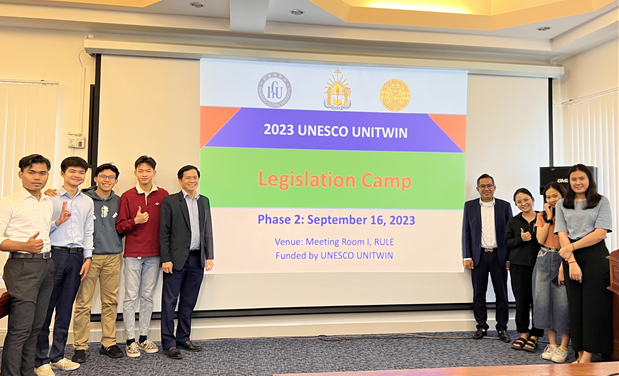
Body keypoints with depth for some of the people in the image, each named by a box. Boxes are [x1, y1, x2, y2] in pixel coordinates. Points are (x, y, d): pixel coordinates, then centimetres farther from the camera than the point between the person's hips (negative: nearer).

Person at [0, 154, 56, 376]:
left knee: (36, 326, 11)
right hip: (22, 266, -6)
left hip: (46, 265, 7)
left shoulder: (49, 204, 15)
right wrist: (25, 246, -23)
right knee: (20, 329, -7)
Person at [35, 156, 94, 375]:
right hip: (54, 254, -4)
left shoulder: (88, 202, 12)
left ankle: (57, 356, 22)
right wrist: (58, 221, -21)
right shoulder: (50, 198, -2)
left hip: (76, 256, 4)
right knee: (45, 308, 0)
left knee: (65, 309, 11)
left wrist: (88, 257, 6)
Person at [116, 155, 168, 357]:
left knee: (148, 297, 10)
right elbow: (119, 226, 2)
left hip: (154, 254, 2)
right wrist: (135, 221, -17)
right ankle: (130, 340, 11)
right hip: (133, 254, -1)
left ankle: (144, 338, 20)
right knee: (131, 297, 1)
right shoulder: (127, 197, 1)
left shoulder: (163, 196, 3)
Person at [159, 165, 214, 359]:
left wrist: (209, 256, 6)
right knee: (170, 301, 1)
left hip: (197, 260, 5)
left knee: (189, 302, 13)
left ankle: (183, 338, 25)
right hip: (176, 259, -5)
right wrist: (166, 259, -11)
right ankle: (169, 343, 10)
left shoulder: (204, 201, 12)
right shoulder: (170, 201, -2)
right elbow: (164, 232, -5)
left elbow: (208, 231, 12)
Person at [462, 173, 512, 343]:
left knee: (502, 294, 6)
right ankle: (482, 327, 17)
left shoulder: (504, 206, 4)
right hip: (479, 256, 0)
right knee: (478, 294, 6)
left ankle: (502, 328, 16)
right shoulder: (470, 206, 5)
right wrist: (466, 257, -3)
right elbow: (466, 232, 4)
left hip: (499, 255, 0)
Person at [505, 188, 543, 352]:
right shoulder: (513, 222, 10)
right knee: (521, 300, 6)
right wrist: (520, 239, -9)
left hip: (539, 264, -1)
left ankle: (535, 335, 12)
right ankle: (523, 333, 20)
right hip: (519, 265, 2)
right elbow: (507, 242, 7)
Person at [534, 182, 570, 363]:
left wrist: (564, 265, -17)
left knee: (563, 302, -7)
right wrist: (549, 219, -4)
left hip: (563, 260, -4)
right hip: (544, 260, 5)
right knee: (544, 300, 5)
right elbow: (540, 239, 0)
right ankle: (552, 344, 15)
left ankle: (563, 346, 4)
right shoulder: (542, 216, 12)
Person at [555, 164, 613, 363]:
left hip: (595, 255, -2)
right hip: (571, 258, 3)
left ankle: (588, 354, 1)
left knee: (593, 303, -4)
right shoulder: (562, 204, 11)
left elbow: (601, 233, -7)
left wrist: (572, 246, -12)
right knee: (576, 304, 3)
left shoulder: (601, 201, 4)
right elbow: (562, 234, 2)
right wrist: (571, 262, -9)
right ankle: (580, 353, 9)